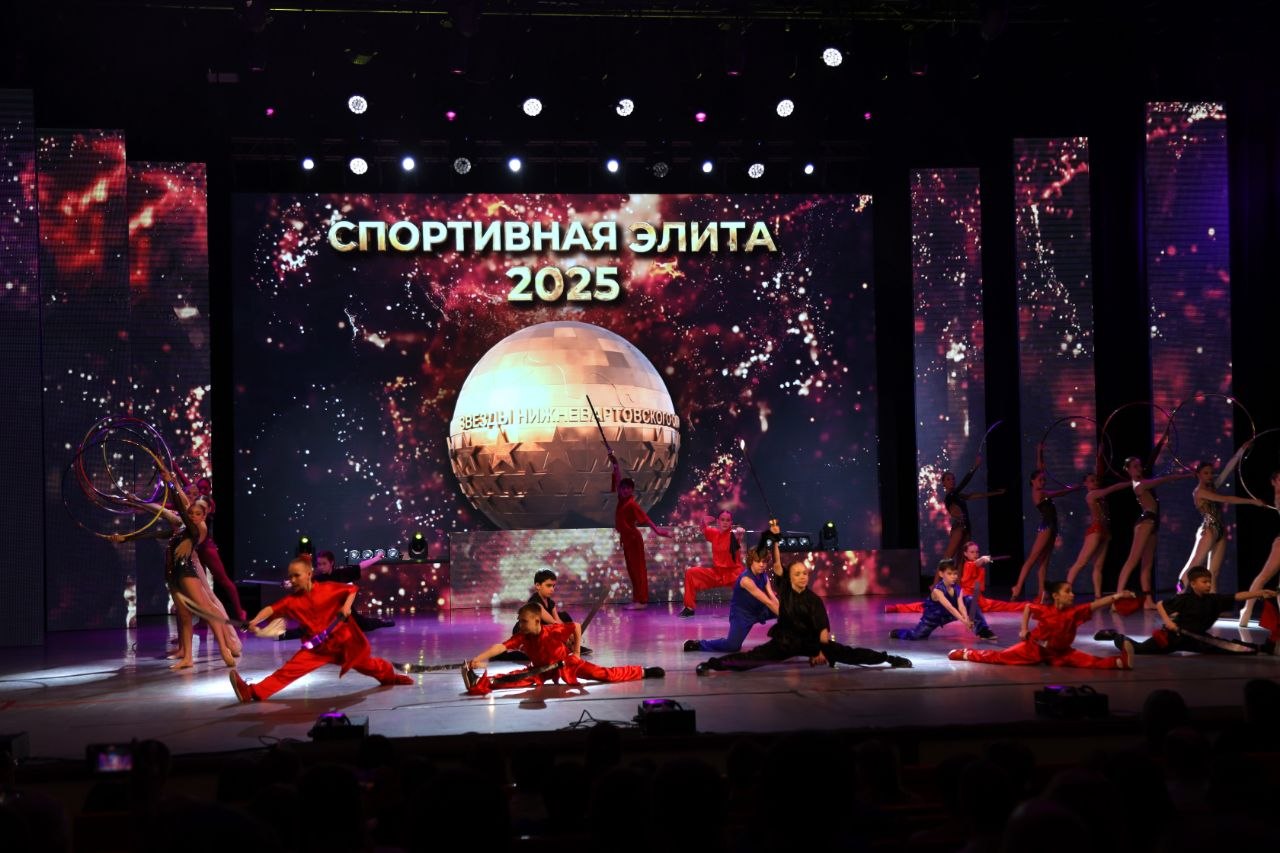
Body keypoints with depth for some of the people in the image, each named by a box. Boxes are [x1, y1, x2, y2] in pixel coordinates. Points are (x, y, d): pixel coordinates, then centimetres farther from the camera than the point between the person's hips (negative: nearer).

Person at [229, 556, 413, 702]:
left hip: (342, 642, 0)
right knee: (289, 669, -16)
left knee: (366, 665, 17)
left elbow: (352, 589, 3)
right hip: (316, 647, 0)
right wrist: (255, 621, -40)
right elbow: (271, 609, -22)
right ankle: (254, 692, -26)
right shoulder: (291, 600, -8)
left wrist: (347, 605, -14)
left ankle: (389, 675, 48)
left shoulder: (328, 589, -10)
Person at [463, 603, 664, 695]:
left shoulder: (553, 631, -31)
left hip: (567, 664, -3)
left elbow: (577, 626, -19)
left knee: (605, 674, -9)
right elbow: (500, 647, -32)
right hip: (542, 669, 3)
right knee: (518, 679, -24)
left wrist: (576, 653, -11)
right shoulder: (521, 637, -21)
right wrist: (478, 659, -45)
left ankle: (642, 672, 0)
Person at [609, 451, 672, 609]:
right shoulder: (622, 499, 5)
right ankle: (638, 600, 16)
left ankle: (641, 601, -5)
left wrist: (656, 529, -37)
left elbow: (644, 517, -26)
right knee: (632, 569, 11)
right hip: (626, 538, 9)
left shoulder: (632, 503, -16)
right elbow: (618, 479, 11)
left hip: (633, 538, -9)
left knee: (638, 569, -6)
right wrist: (614, 462, 11)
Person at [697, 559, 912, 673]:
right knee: (752, 657, -17)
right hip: (784, 641, 0)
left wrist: (822, 651, -25)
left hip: (809, 641, 0)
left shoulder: (814, 600, -11)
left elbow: (824, 628, -15)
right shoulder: (784, 589, -8)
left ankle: (888, 659, 0)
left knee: (848, 653, -8)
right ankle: (712, 663, -22)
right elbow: (777, 565, -20)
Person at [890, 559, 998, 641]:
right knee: (916, 635, -19)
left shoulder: (957, 588, -16)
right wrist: (963, 621, -55)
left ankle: (982, 630, -7)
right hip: (933, 616, -5)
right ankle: (896, 633, 17)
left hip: (948, 615, 5)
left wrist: (967, 619, -49)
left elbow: (961, 606, -29)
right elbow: (949, 607, -44)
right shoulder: (937, 590, -33)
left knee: (970, 600, -13)